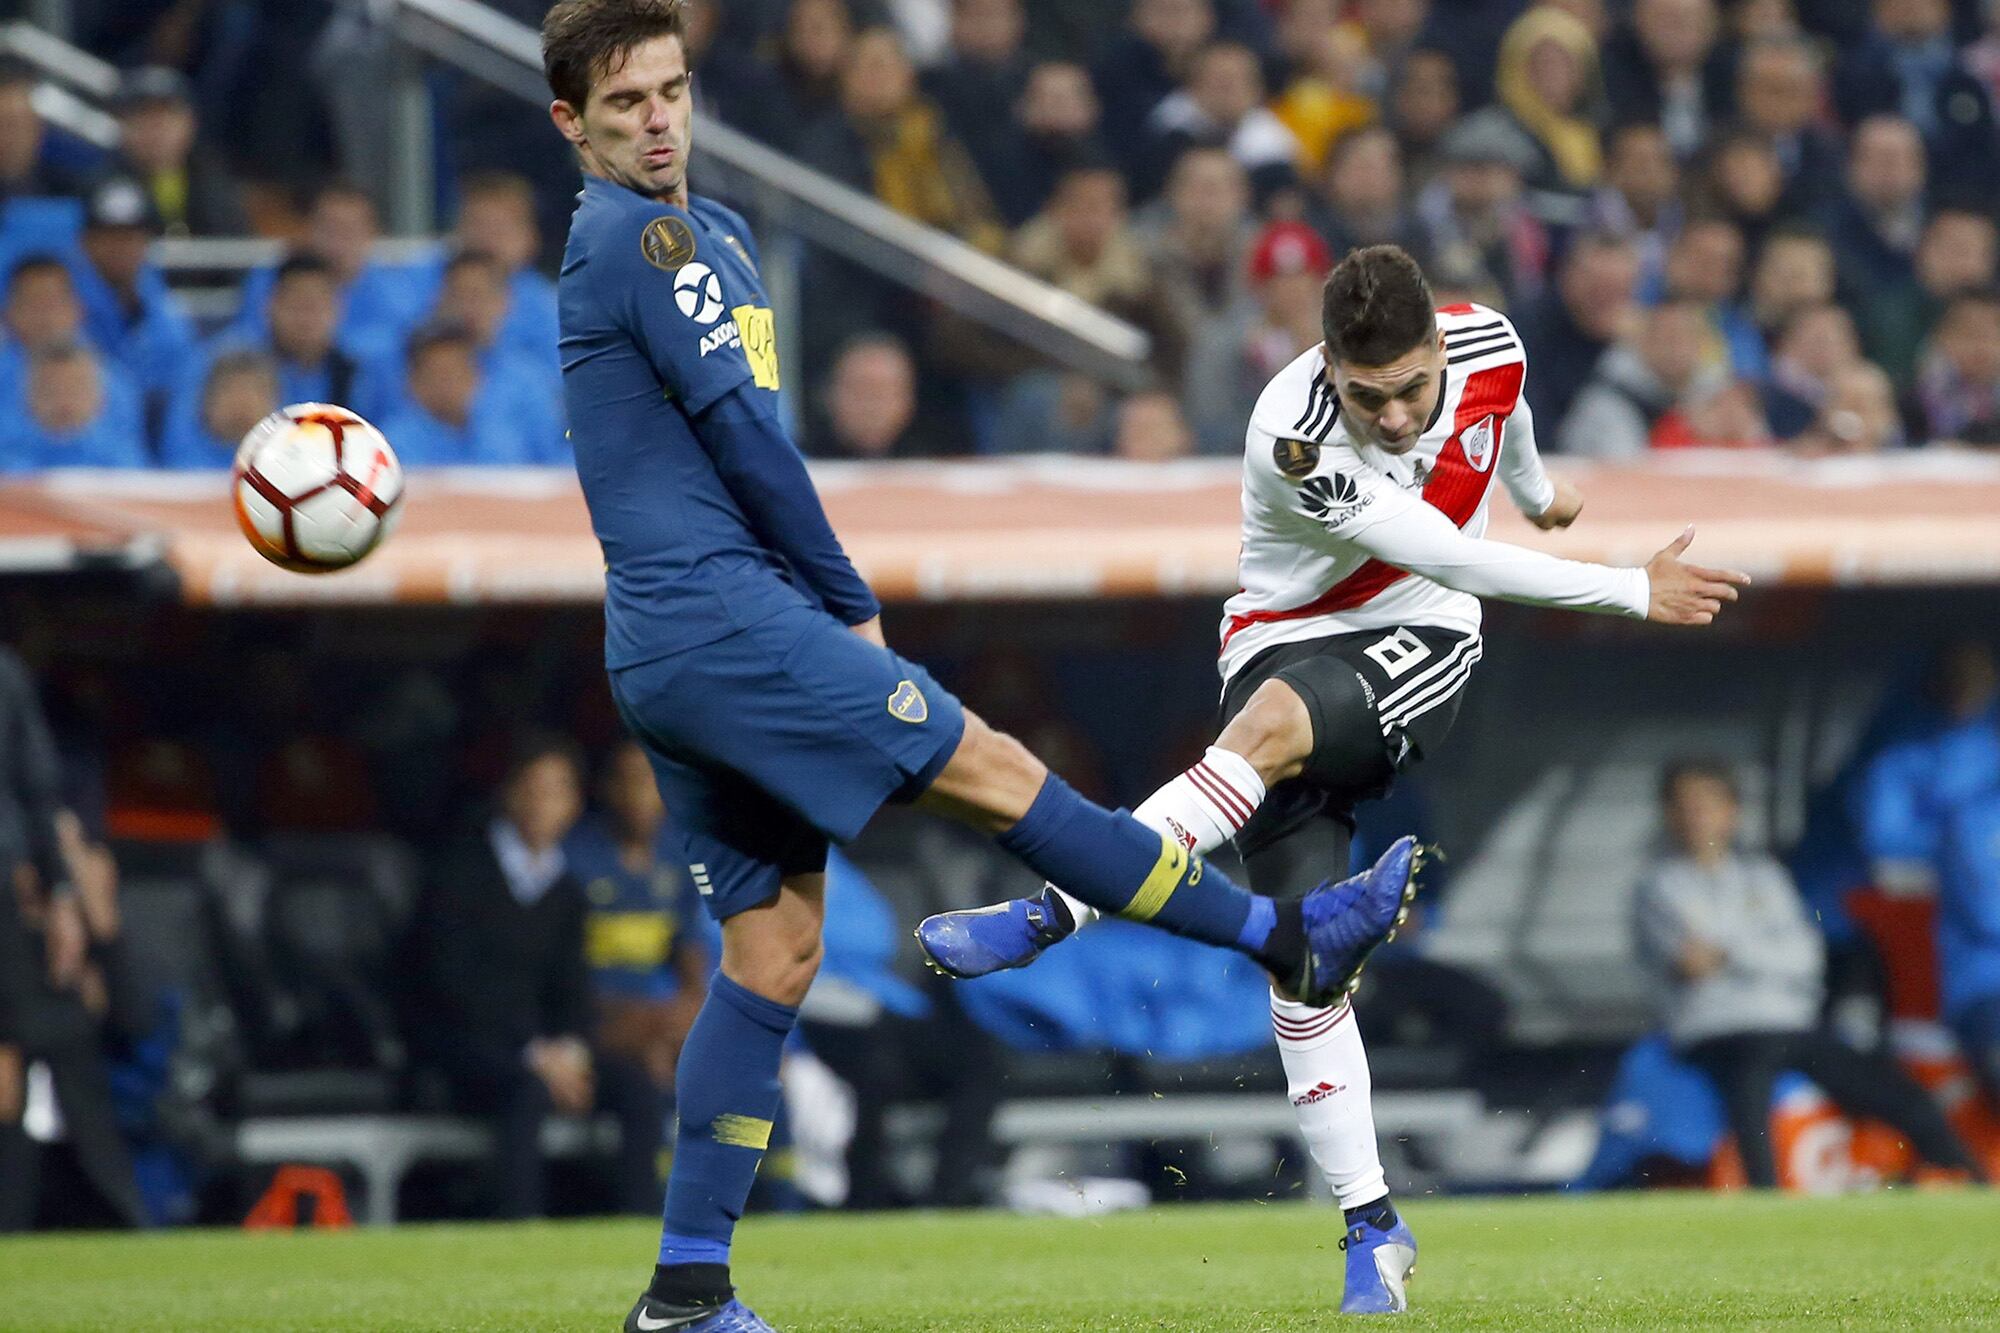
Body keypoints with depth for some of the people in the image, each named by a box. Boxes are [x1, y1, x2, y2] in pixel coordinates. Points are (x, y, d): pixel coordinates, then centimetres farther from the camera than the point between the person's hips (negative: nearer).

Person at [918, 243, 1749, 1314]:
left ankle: (1049, 916, -34)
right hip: (1287, 644, -1)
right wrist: (1630, 592, -17)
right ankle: (1372, 1223, -5)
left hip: (1420, 641, 2)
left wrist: (1537, 491, 40)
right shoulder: (1293, 440, -26)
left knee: (1273, 724, -34)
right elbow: (1447, 553, -23)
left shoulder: (1489, 343, -10)